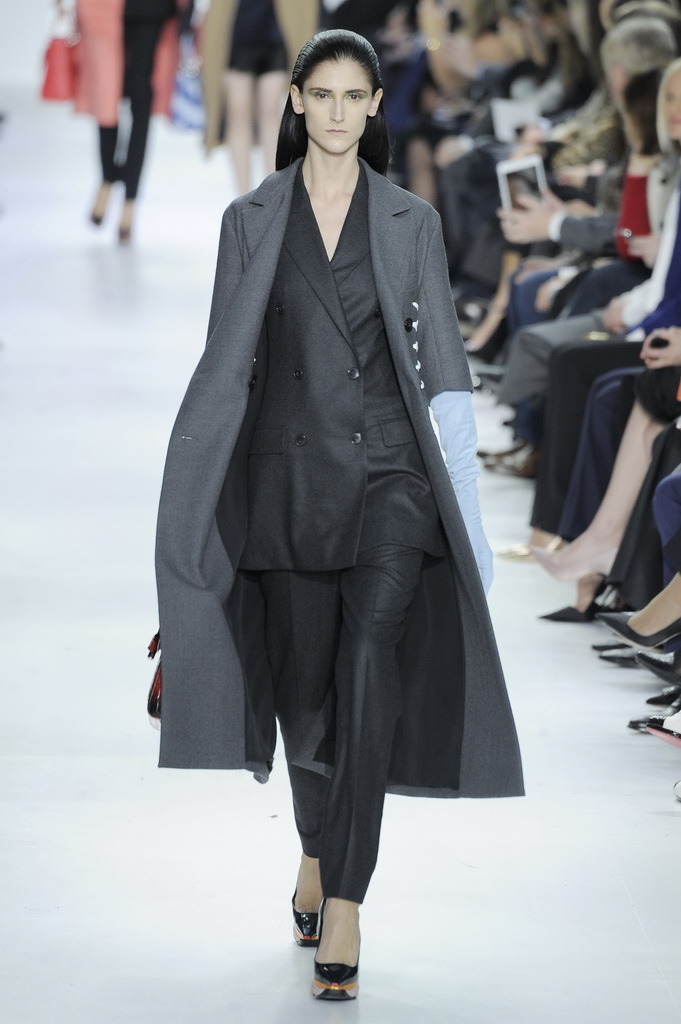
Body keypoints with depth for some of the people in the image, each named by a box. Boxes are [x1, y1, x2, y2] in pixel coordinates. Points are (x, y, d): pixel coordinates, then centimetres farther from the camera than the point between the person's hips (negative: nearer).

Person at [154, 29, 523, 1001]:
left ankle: (344, 908, -13)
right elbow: (225, 363, 6)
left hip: (388, 475, -1)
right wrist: (190, 499, 2)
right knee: (303, 688, 9)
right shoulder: (250, 220, 6)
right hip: (288, 475, 1)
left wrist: (465, 505, -3)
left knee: (371, 681, -15)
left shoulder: (412, 221, 5)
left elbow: (443, 364, 3)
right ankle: (319, 852, 37)